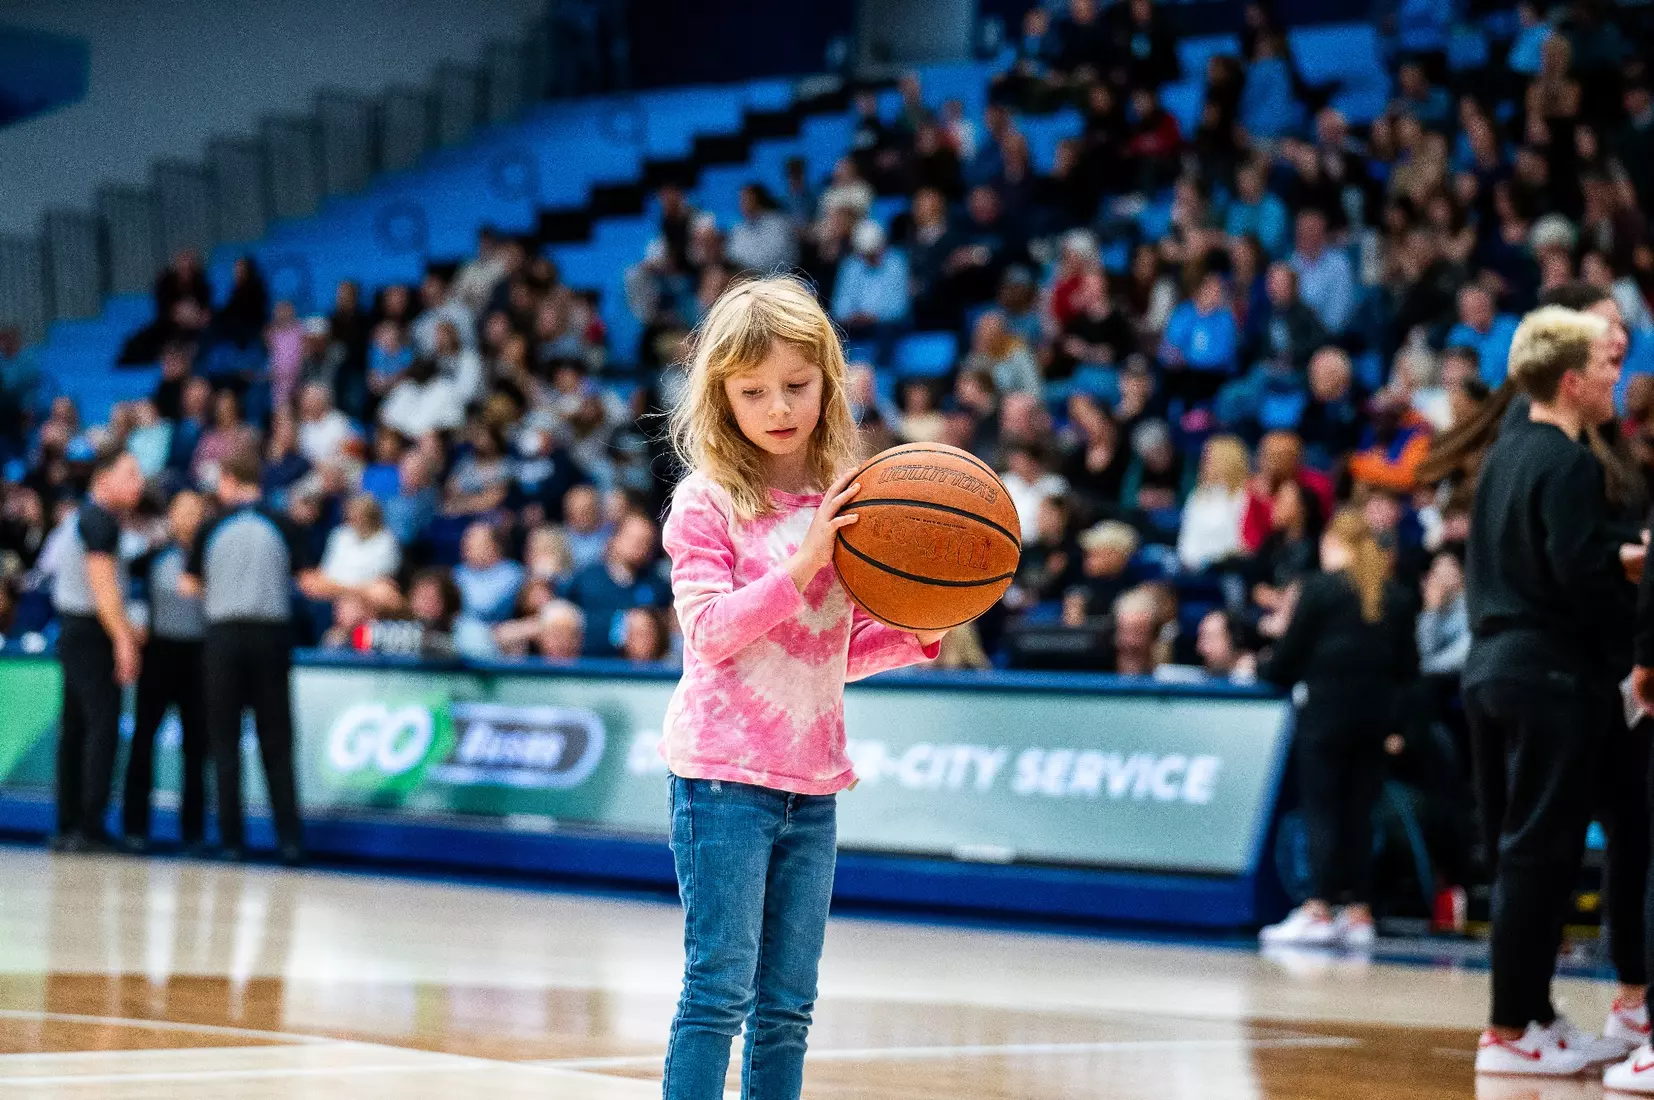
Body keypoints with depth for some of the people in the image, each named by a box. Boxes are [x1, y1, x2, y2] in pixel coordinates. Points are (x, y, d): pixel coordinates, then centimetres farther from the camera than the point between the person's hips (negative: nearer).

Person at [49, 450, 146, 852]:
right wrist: (123, 640, -22)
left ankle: (68, 827, 12)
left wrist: (125, 630, 23)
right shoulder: (100, 521, -12)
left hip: (73, 633, 10)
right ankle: (88, 830, -17)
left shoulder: (81, 516, 19)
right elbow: (102, 585, -20)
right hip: (91, 634, -10)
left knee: (74, 729, 10)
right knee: (102, 726, -13)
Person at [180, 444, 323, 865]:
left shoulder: (212, 530, 0)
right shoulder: (282, 527, -1)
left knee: (225, 741, 6)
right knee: (276, 743, 5)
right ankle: (289, 838, -3)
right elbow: (310, 583, -5)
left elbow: (188, 586, 5)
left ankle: (232, 838, 2)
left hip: (225, 636, -1)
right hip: (271, 635, 1)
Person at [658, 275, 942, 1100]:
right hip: (725, 774, -5)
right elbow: (710, 631, -15)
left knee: (787, 1004, 9)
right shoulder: (706, 503, -4)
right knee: (720, 989, -9)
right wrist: (804, 561, -22)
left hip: (812, 782, 5)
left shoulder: (844, 504, 10)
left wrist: (919, 633, -1)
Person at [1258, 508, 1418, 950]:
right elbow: (1407, 667, 10)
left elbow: (1289, 656, -3)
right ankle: (1360, 912, 5)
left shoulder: (1319, 587, -5)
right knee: (1359, 810, 8)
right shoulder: (1396, 597, 9)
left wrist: (1261, 671, 15)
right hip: (1377, 711, 5)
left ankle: (1319, 909, -9)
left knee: (1321, 807, -3)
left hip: (1328, 708, -5)